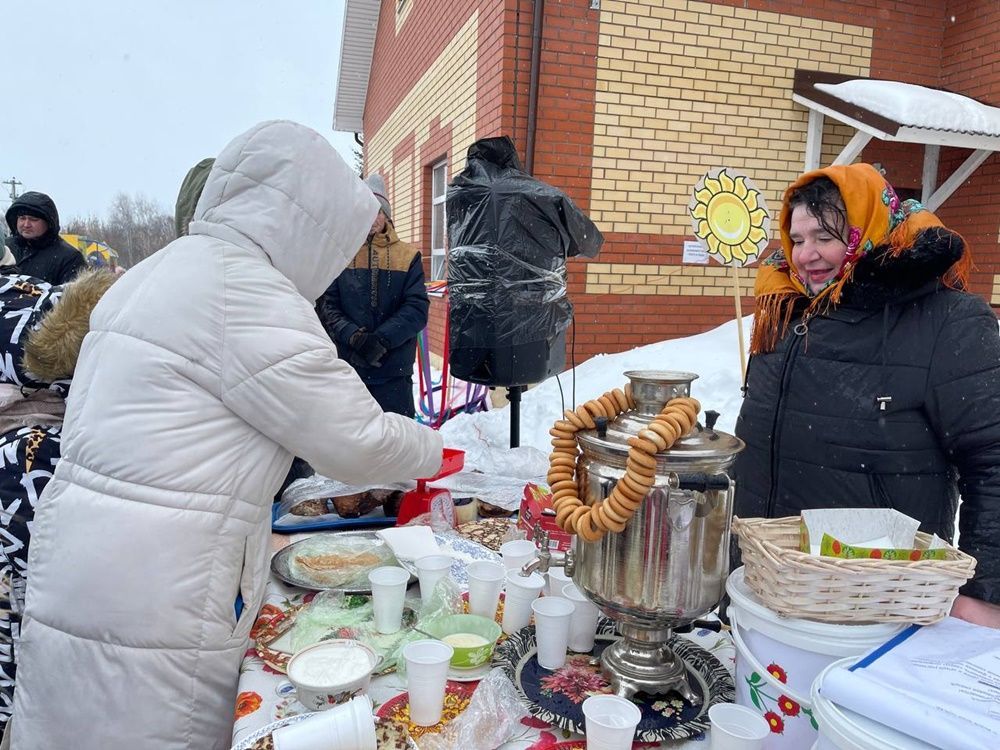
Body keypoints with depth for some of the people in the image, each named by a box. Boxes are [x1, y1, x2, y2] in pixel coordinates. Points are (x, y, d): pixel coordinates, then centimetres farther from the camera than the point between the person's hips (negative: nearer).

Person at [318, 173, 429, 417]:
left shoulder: (408, 257, 3)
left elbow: (417, 308, -5)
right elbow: (326, 304, -3)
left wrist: (381, 339, -18)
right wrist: (353, 335, -21)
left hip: (394, 369, 0)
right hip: (346, 367, 1)